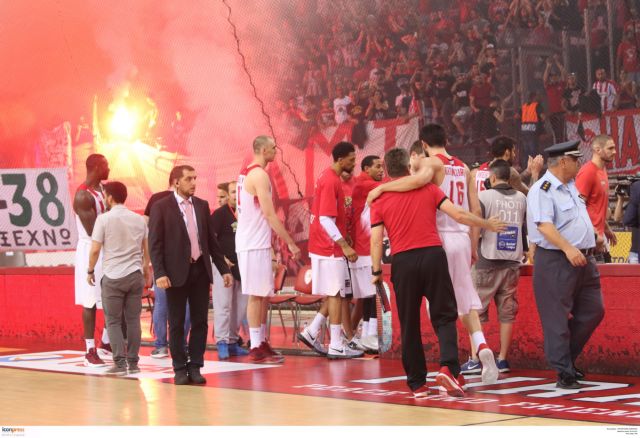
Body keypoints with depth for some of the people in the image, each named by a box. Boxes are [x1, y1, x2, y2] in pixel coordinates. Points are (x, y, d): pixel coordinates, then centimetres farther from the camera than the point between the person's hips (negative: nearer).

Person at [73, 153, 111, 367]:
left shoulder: (101, 189, 10)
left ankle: (106, 342, 26)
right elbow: (93, 231, -22)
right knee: (91, 302, -3)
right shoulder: (83, 196, -18)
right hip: (91, 251, -8)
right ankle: (90, 351, 2)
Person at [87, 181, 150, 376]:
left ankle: (120, 362, -5)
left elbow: (95, 250, -8)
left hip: (113, 277, -4)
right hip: (135, 275, 4)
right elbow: (146, 249, 13)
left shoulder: (104, 219, -7)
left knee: (113, 321, 2)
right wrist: (146, 269, 26)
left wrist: (90, 271, 6)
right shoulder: (139, 219, 6)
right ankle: (133, 363, 8)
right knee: (133, 319, 8)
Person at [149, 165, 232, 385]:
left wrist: (224, 269, 10)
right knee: (177, 324, 3)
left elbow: (211, 240, 15)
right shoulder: (161, 207, -4)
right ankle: (180, 369, 10)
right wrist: (159, 273, -17)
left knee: (200, 321, 4)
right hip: (177, 272, -4)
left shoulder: (202, 206, 11)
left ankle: (195, 367, 12)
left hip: (200, 270, 4)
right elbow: (155, 244, -7)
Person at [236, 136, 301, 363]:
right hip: (255, 245, -9)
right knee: (257, 295, -6)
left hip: (253, 242, 9)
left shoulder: (245, 173, 15)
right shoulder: (259, 175, -15)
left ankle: (262, 342, 18)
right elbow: (270, 214, -19)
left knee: (264, 295, 14)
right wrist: (291, 243, -16)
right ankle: (256, 348, -4)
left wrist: (272, 242, 22)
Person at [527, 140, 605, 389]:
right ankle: (564, 373, 1)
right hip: (555, 262, -9)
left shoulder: (570, 187, 15)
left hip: (583, 261, 10)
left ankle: (567, 358, 24)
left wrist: (593, 238, 33)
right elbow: (544, 225, -26)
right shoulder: (542, 190, -14)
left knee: (593, 312, 11)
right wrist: (567, 248, -34)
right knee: (558, 319, -4)